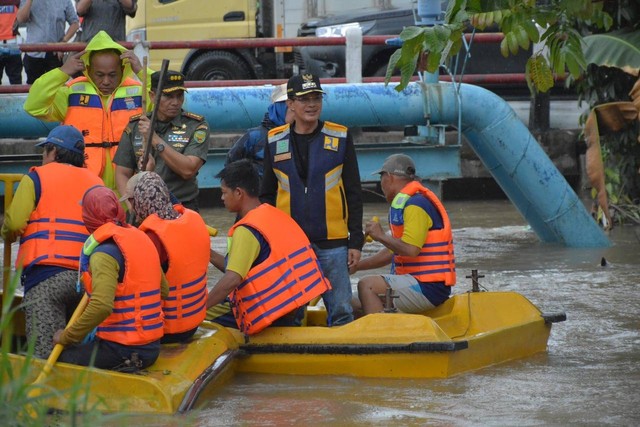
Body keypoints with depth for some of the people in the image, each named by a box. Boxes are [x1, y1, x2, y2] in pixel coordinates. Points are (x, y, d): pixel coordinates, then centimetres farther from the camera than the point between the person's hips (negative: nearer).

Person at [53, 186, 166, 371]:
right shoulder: (142, 239, 9)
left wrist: (66, 337, -18)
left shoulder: (104, 253, -17)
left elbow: (101, 306, -29)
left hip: (120, 349, -8)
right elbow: (164, 290, 17)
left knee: (59, 358, -3)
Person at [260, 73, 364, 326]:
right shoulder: (275, 142, 7)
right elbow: (267, 196, 13)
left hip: (332, 243, -1)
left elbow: (354, 194, 4)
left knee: (341, 310, 0)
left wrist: (355, 241, -1)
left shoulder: (340, 139, 3)